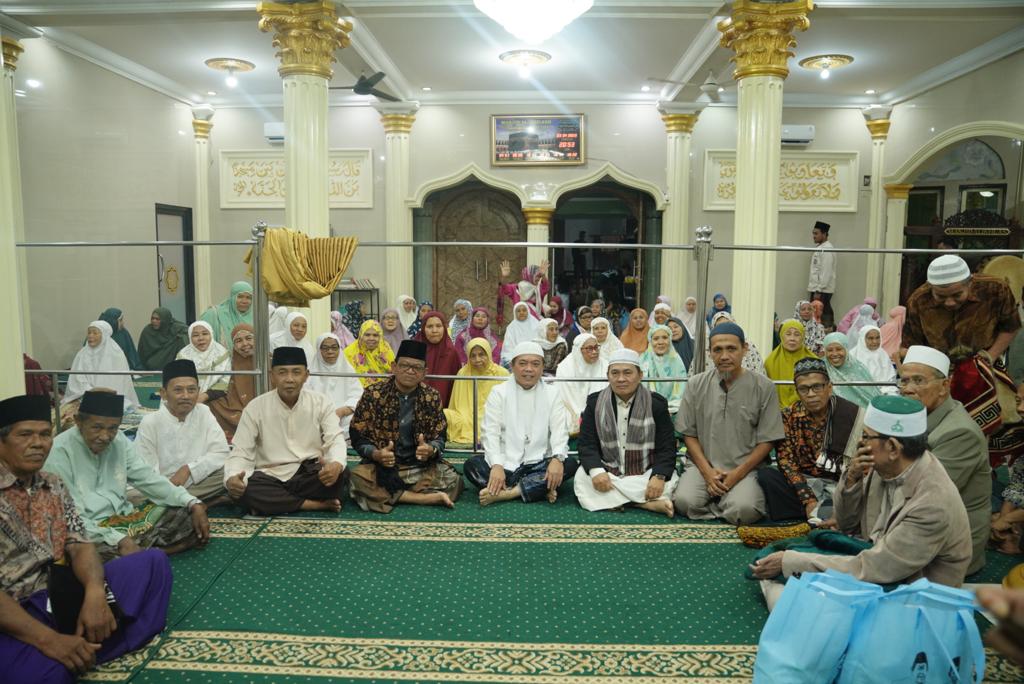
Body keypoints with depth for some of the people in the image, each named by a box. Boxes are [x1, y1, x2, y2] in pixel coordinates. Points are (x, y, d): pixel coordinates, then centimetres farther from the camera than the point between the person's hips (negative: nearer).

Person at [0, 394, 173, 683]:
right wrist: (48, 639, -23)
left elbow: (80, 546, 6)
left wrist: (94, 593, -17)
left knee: (153, 562, 1)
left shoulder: (54, 486, 13)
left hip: (60, 595, 7)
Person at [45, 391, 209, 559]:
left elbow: (149, 479, 5)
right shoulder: (59, 452, -15)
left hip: (125, 518, 7)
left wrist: (193, 504, -9)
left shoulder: (119, 441, 3)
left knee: (189, 516, -5)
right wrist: (119, 540, -29)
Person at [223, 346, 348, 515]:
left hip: (311, 474, 0)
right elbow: (241, 453, -5)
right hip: (271, 477, 0)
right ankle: (319, 504, -21)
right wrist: (231, 477, -30)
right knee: (242, 490, -31)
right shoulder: (255, 408, -4)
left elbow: (335, 440, -11)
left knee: (340, 474, -31)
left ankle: (270, 503, -14)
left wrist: (336, 464, -37)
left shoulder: (321, 403, -3)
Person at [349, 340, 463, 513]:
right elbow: (358, 438, -2)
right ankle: (430, 497, -24)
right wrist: (376, 454, -23)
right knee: (355, 480, -33)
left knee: (453, 480, -25)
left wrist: (431, 450, -20)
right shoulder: (373, 394, -5)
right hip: (381, 467, -1)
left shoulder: (432, 397, 1)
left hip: (421, 466, 1)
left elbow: (440, 437, 4)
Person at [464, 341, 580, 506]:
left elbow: (559, 431, -5)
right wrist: (497, 466, -26)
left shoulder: (552, 394, 6)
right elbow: (491, 433, -8)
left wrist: (557, 458, -27)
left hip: (538, 463, 1)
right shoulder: (499, 392, 2)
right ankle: (539, 489, -32)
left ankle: (505, 493, -31)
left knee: (570, 464, -25)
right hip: (505, 462, -1)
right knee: (471, 466, -26)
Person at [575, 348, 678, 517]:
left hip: (645, 474, -2)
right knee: (581, 481, -28)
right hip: (607, 473, 2)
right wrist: (596, 471, -23)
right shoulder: (595, 402, 3)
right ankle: (650, 503, -30)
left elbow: (666, 447, -5)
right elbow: (587, 443, -2)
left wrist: (659, 476, -25)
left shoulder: (656, 404, -1)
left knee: (668, 484, -29)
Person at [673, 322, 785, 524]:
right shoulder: (696, 384, 5)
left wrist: (737, 473, -9)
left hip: (745, 469, -1)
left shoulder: (764, 387, -1)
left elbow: (767, 440, 0)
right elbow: (689, 434, 7)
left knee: (742, 510, -30)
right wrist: (707, 471, -7)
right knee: (685, 501, -27)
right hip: (703, 466, 2)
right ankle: (722, 503, 2)